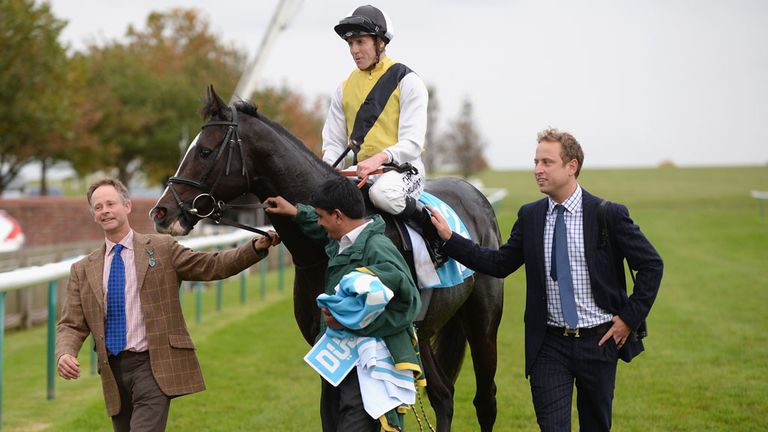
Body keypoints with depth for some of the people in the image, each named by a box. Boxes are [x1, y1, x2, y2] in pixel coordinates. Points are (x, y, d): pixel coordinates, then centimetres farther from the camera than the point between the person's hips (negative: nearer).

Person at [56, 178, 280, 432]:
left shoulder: (162, 248, 4)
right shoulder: (83, 270, 10)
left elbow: (212, 266, 0)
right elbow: (71, 325, 6)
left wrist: (257, 248, -12)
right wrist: (65, 354, -15)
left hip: (154, 365, -4)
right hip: (113, 370, 4)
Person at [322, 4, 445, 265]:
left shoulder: (407, 82, -1)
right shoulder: (344, 89, 14)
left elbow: (412, 142, -10)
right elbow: (333, 141, 15)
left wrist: (379, 158, -27)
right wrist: (331, 170, -7)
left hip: (402, 168, -5)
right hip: (361, 170, 5)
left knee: (382, 192, -38)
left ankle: (430, 226, -13)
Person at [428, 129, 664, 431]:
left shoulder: (609, 215, -7)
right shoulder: (530, 216, 4)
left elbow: (651, 265, -3)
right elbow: (500, 263, 3)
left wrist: (630, 318, -7)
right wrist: (449, 238, -5)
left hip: (599, 340, -2)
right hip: (549, 344, 2)